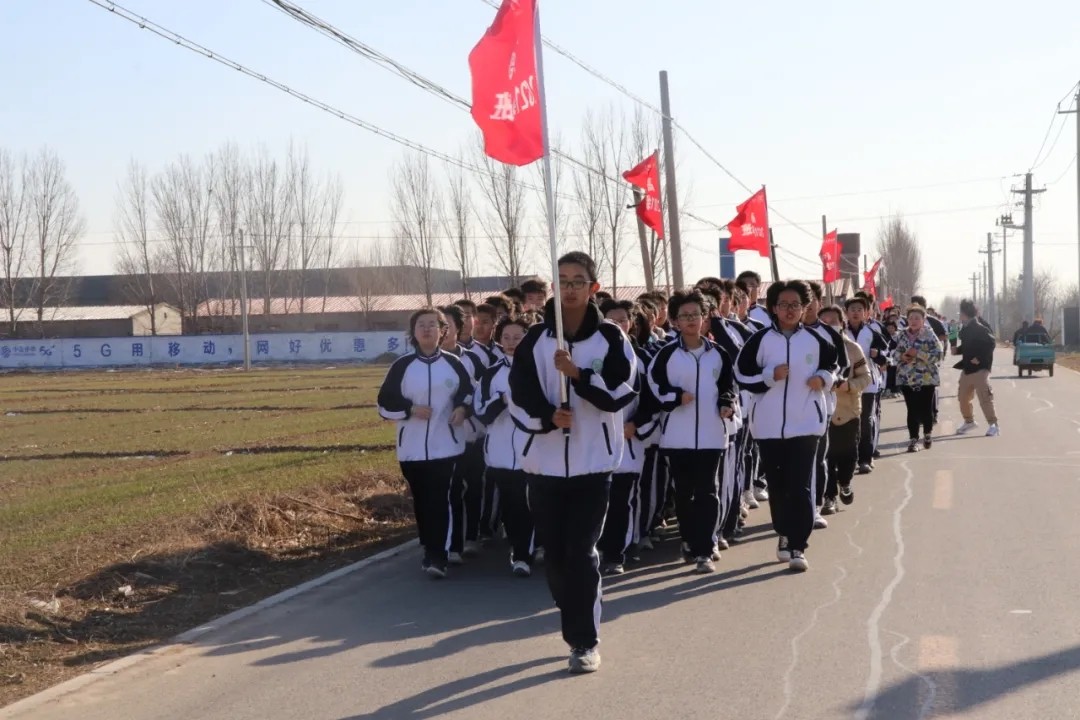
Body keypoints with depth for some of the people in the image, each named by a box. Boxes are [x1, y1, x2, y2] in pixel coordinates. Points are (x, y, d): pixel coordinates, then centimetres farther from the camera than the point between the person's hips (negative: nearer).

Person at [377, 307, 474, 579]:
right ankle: (431, 551, 23)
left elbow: (468, 392, 15)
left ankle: (438, 557, -13)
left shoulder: (453, 363, 3)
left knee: (440, 500, -10)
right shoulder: (402, 366, 0)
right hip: (412, 448, 1)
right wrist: (410, 409, -14)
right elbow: (385, 403, 1)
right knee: (422, 502, 8)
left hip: (446, 445, -1)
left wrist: (463, 408, -6)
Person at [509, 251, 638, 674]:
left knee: (582, 552, -7)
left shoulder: (611, 339, -1)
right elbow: (520, 396, 0)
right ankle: (577, 631, 26)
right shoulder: (535, 341, 4)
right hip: (545, 460, 3)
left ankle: (584, 641, 0)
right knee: (554, 552, 8)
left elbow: (621, 393, -9)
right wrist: (548, 416, -18)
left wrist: (579, 374, -20)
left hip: (593, 461, -3)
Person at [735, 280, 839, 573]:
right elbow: (742, 374, 0)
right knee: (777, 484, 11)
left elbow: (833, 363, 17)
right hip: (770, 424, 1)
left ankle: (797, 546, -5)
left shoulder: (815, 339, 2)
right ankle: (785, 534, 30)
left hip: (805, 423, -1)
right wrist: (770, 376, -14)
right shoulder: (761, 340, -1)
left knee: (801, 486, -7)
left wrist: (824, 378, -3)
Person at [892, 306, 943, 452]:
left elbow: (938, 354, -13)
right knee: (912, 410, 1)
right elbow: (894, 353, 14)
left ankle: (928, 433, 29)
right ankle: (913, 439, 6)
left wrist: (918, 353, -20)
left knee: (925, 409, 4)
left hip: (927, 378, -3)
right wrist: (902, 356, -9)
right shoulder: (902, 335, 7)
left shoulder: (929, 334, -6)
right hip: (907, 378, 3)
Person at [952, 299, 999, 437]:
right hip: (967, 368, 9)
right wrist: (957, 350, 3)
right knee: (962, 397, 15)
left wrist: (980, 358, -23)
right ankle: (969, 421, 32)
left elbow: (991, 343, -20)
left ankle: (993, 425, -9)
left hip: (980, 368, -9)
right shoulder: (965, 329, 10)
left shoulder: (979, 328, -16)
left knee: (984, 398, -12)